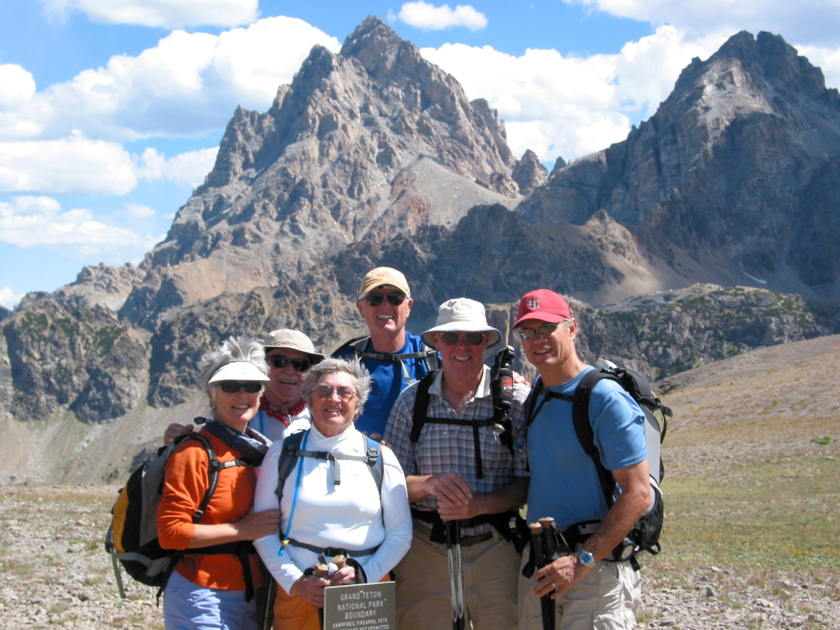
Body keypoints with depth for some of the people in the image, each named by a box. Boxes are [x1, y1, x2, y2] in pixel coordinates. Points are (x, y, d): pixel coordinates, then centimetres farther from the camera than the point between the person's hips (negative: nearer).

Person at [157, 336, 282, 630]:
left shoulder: (259, 449, 11)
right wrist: (242, 530, -16)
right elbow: (170, 532, -15)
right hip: (203, 601, -7)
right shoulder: (195, 453, -10)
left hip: (249, 598, 7)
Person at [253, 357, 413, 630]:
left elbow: (400, 533, 5)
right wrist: (295, 582, -9)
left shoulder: (381, 457, 5)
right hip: (299, 594, 0)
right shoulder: (282, 453, 5)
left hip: (367, 594, 0)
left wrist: (364, 574, -9)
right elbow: (262, 530, 3)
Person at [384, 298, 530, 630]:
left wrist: (478, 504, -20)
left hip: (495, 551, -1)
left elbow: (528, 482, -4)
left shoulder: (516, 399, -2)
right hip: (425, 551, 2)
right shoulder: (412, 400, 5)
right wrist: (431, 484, -17)